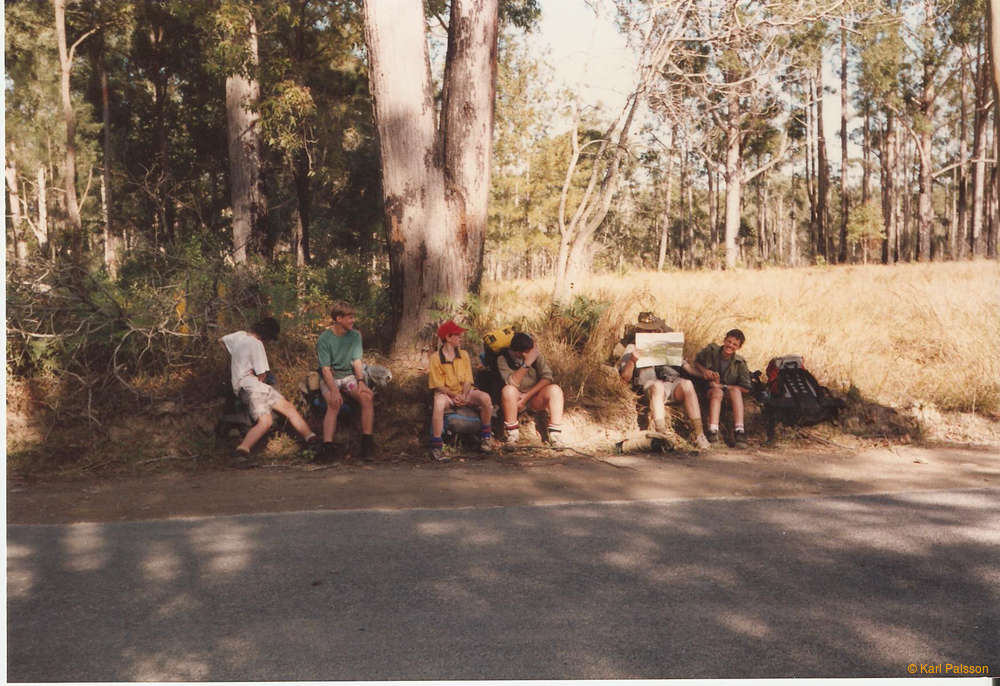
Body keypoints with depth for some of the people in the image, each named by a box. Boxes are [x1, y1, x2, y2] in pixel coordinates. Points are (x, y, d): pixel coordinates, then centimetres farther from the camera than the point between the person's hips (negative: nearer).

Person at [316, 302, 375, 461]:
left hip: (349, 376, 3)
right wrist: (334, 390, -29)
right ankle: (328, 446, -43)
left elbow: (357, 360, 0)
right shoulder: (324, 338, -8)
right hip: (329, 378, -3)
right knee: (334, 403, -34)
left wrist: (361, 381, -19)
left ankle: (367, 442, -26)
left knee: (367, 396, -27)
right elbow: (326, 369, -14)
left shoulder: (355, 335, 5)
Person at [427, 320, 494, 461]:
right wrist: (454, 395, -20)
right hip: (446, 393, -3)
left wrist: (464, 396, -17)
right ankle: (436, 447, -30)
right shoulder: (436, 358, -4)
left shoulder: (464, 355, 7)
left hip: (464, 392, 4)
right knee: (439, 404, -39)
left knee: (485, 398, -25)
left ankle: (485, 436, -6)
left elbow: (467, 380, 2)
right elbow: (438, 385, -7)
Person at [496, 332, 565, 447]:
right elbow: (512, 383, -24)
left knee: (555, 389, -24)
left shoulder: (535, 354, -3)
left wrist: (527, 396, -19)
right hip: (515, 400, -2)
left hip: (534, 398, 3)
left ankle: (555, 436, -27)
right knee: (508, 390, -34)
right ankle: (512, 436, -23)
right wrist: (527, 363, -33)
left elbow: (547, 376, -11)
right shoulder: (503, 359, -10)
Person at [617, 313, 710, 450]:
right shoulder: (632, 348, 19)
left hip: (673, 380, 3)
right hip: (649, 383, -3)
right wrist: (632, 361, -12)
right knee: (657, 386, -38)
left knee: (687, 384, -31)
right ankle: (661, 431, -50)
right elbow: (626, 378, 7)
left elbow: (685, 365, 28)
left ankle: (698, 433, -36)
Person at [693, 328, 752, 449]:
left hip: (730, 390, 1)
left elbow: (746, 388, -11)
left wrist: (722, 386, -18)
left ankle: (739, 430, -43)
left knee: (735, 391, -33)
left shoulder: (740, 363, -7)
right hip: (709, 388, -1)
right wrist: (704, 370, -11)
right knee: (717, 392, -36)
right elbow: (696, 362, 12)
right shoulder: (711, 350, -6)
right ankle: (713, 431, -52)